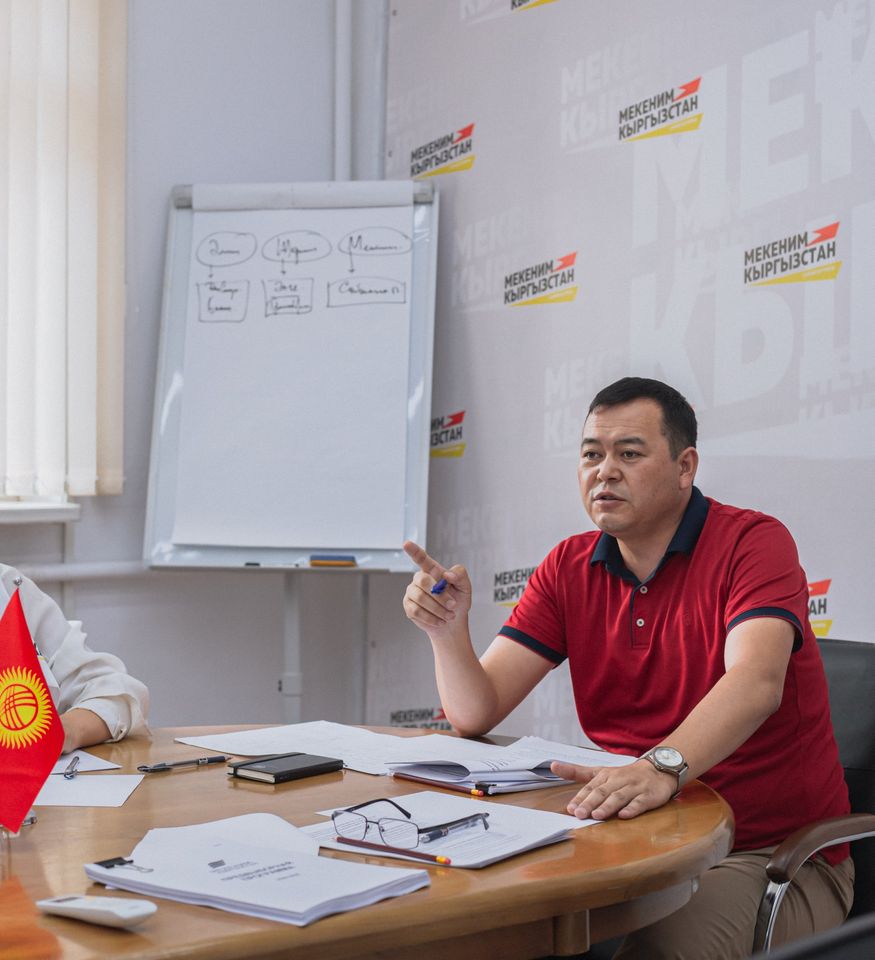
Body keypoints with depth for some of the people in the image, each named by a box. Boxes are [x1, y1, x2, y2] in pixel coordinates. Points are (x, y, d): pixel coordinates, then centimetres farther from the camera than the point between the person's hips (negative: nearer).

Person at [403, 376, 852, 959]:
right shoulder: (569, 569, 7)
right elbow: (474, 714, 2)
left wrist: (662, 768, -46)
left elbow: (755, 681, -29)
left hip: (772, 851, -4)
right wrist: (447, 630, -19)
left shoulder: (754, 542, -9)